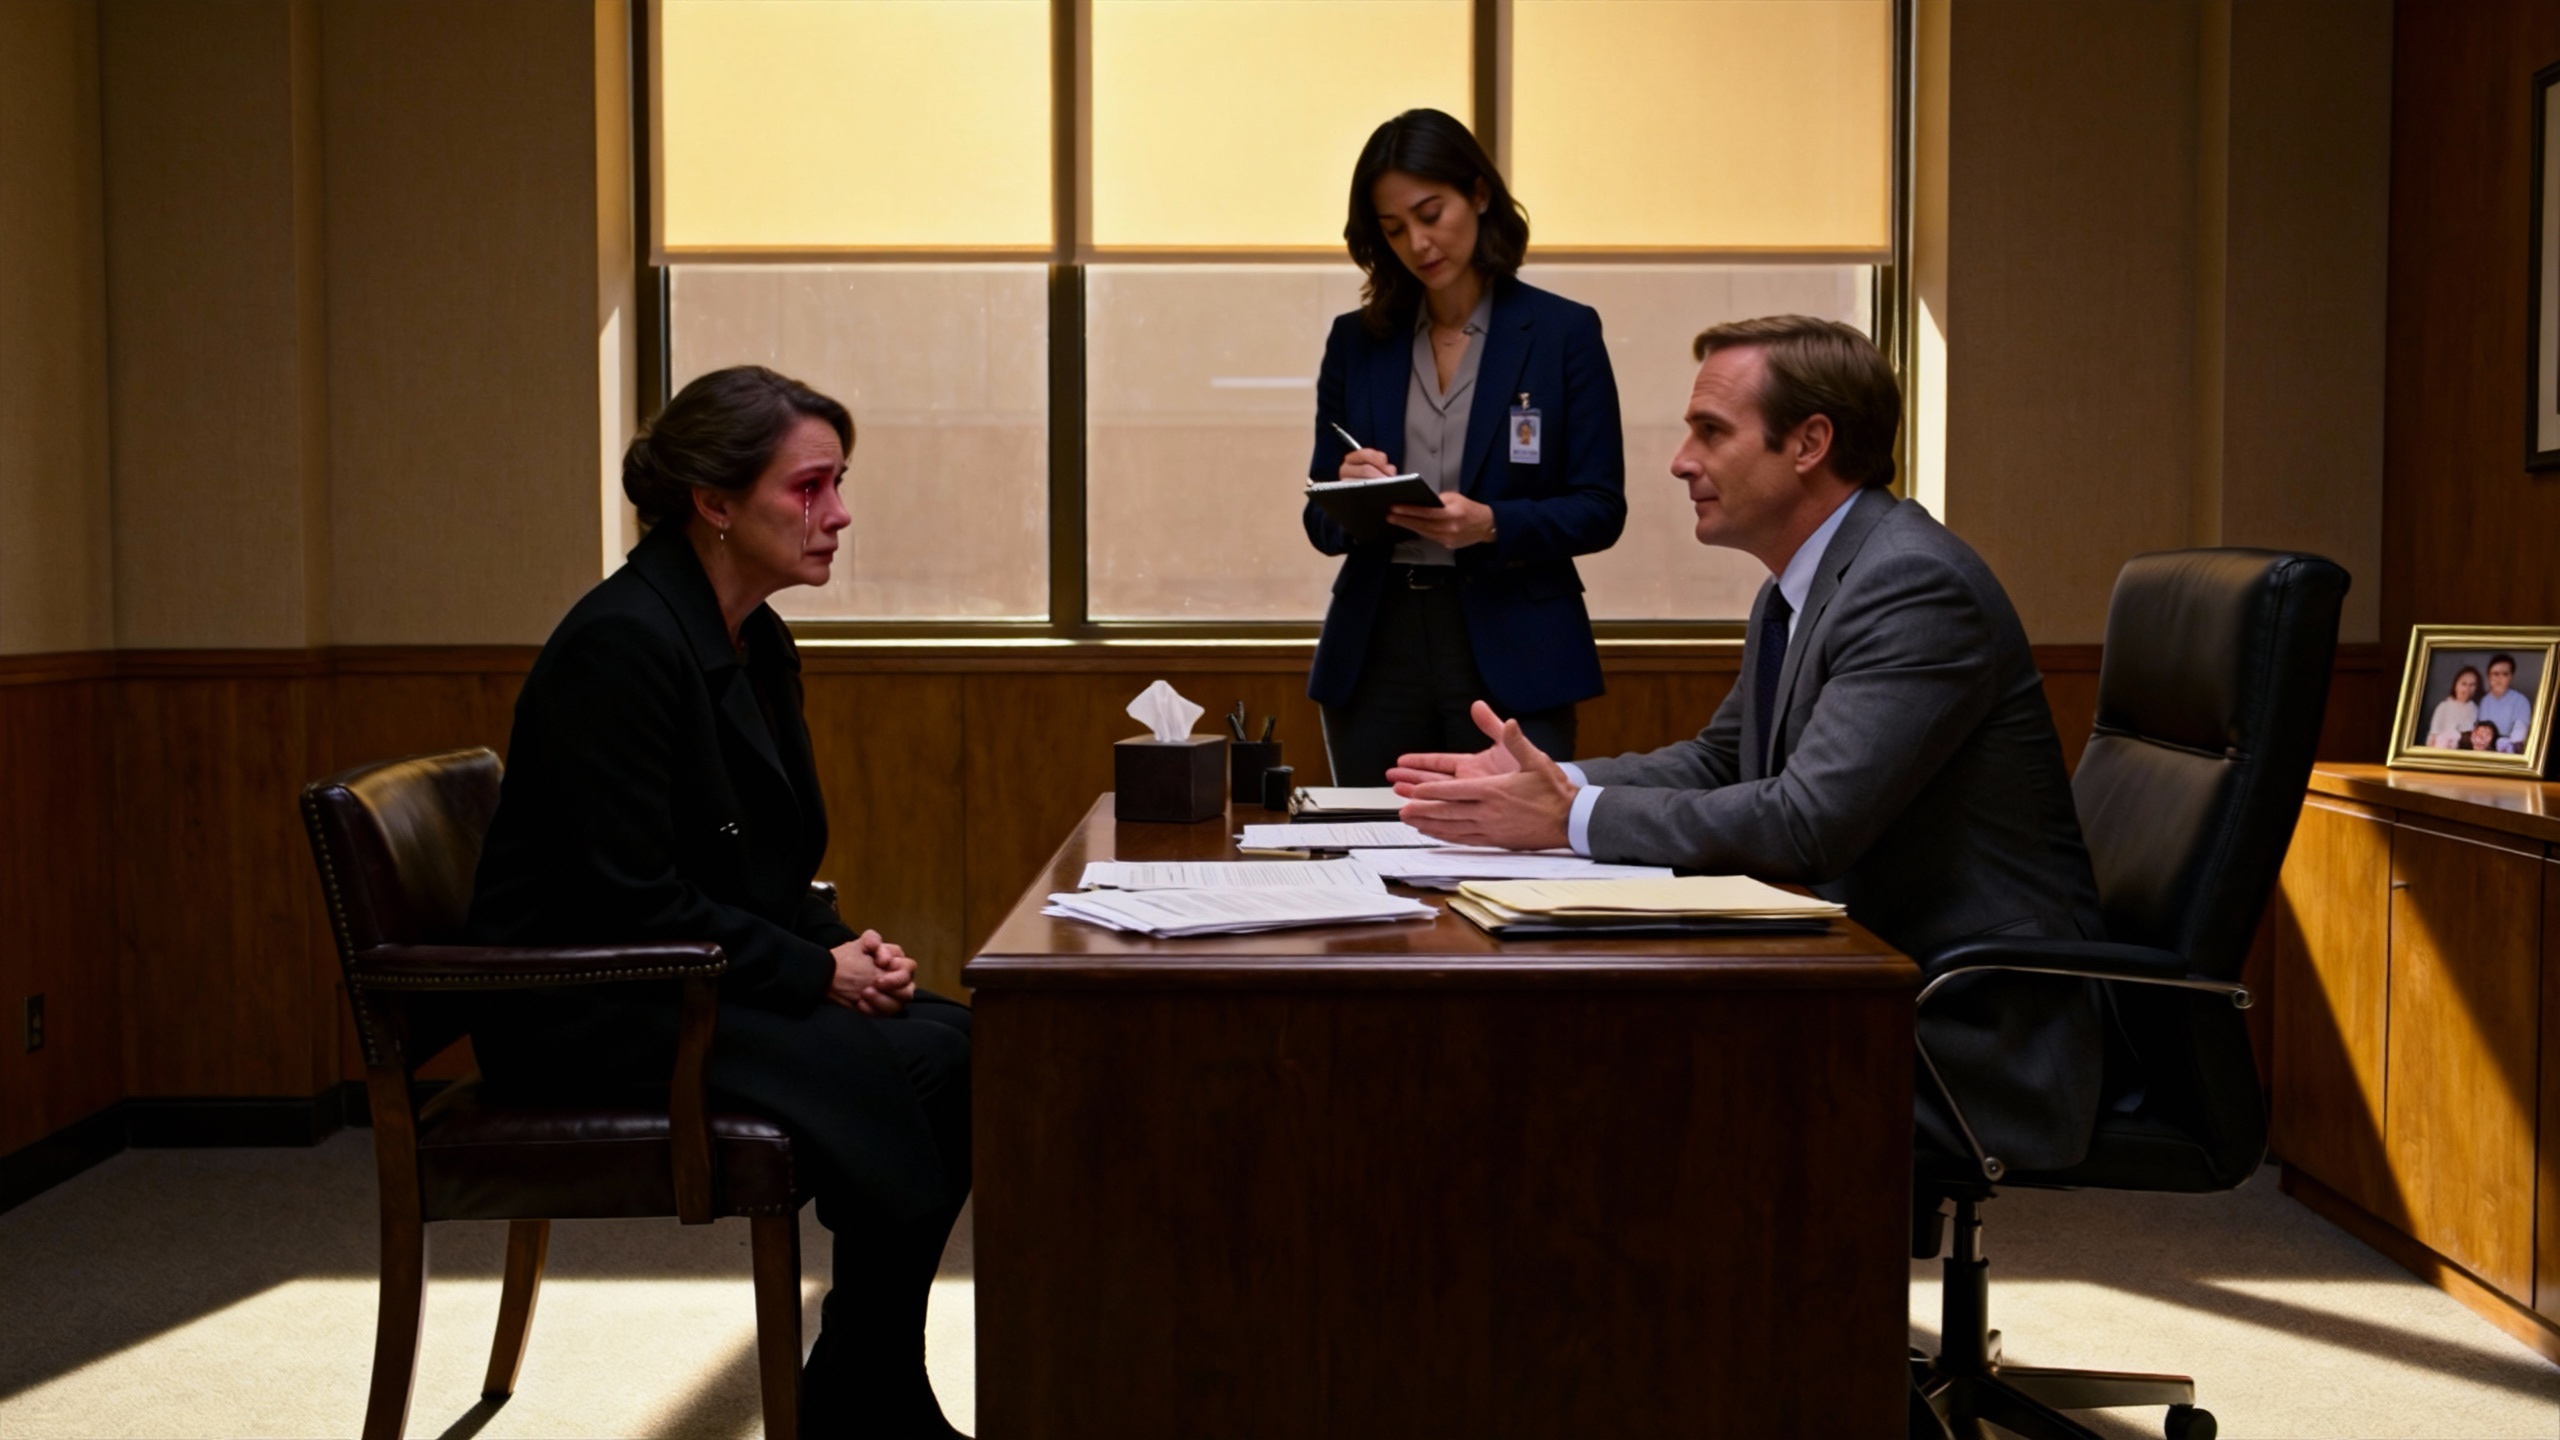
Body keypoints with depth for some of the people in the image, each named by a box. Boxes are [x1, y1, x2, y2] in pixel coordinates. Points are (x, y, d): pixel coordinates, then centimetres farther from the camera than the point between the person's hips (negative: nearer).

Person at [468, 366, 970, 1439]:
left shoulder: (757, 644, 11)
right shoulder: (622, 642, -18)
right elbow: (627, 898, -21)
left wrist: (846, 947, -2)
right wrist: (816, 972, -18)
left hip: (694, 985, 9)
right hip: (584, 1016, -9)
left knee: (966, 1047, -10)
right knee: (899, 1071, -23)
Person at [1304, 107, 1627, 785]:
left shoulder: (1563, 332, 1)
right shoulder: (1356, 341, 10)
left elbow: (1601, 510, -2)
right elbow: (1323, 525, 10)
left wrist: (1492, 525, -19)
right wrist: (1350, 492, -12)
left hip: (1512, 659, -2)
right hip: (1377, 652, 3)